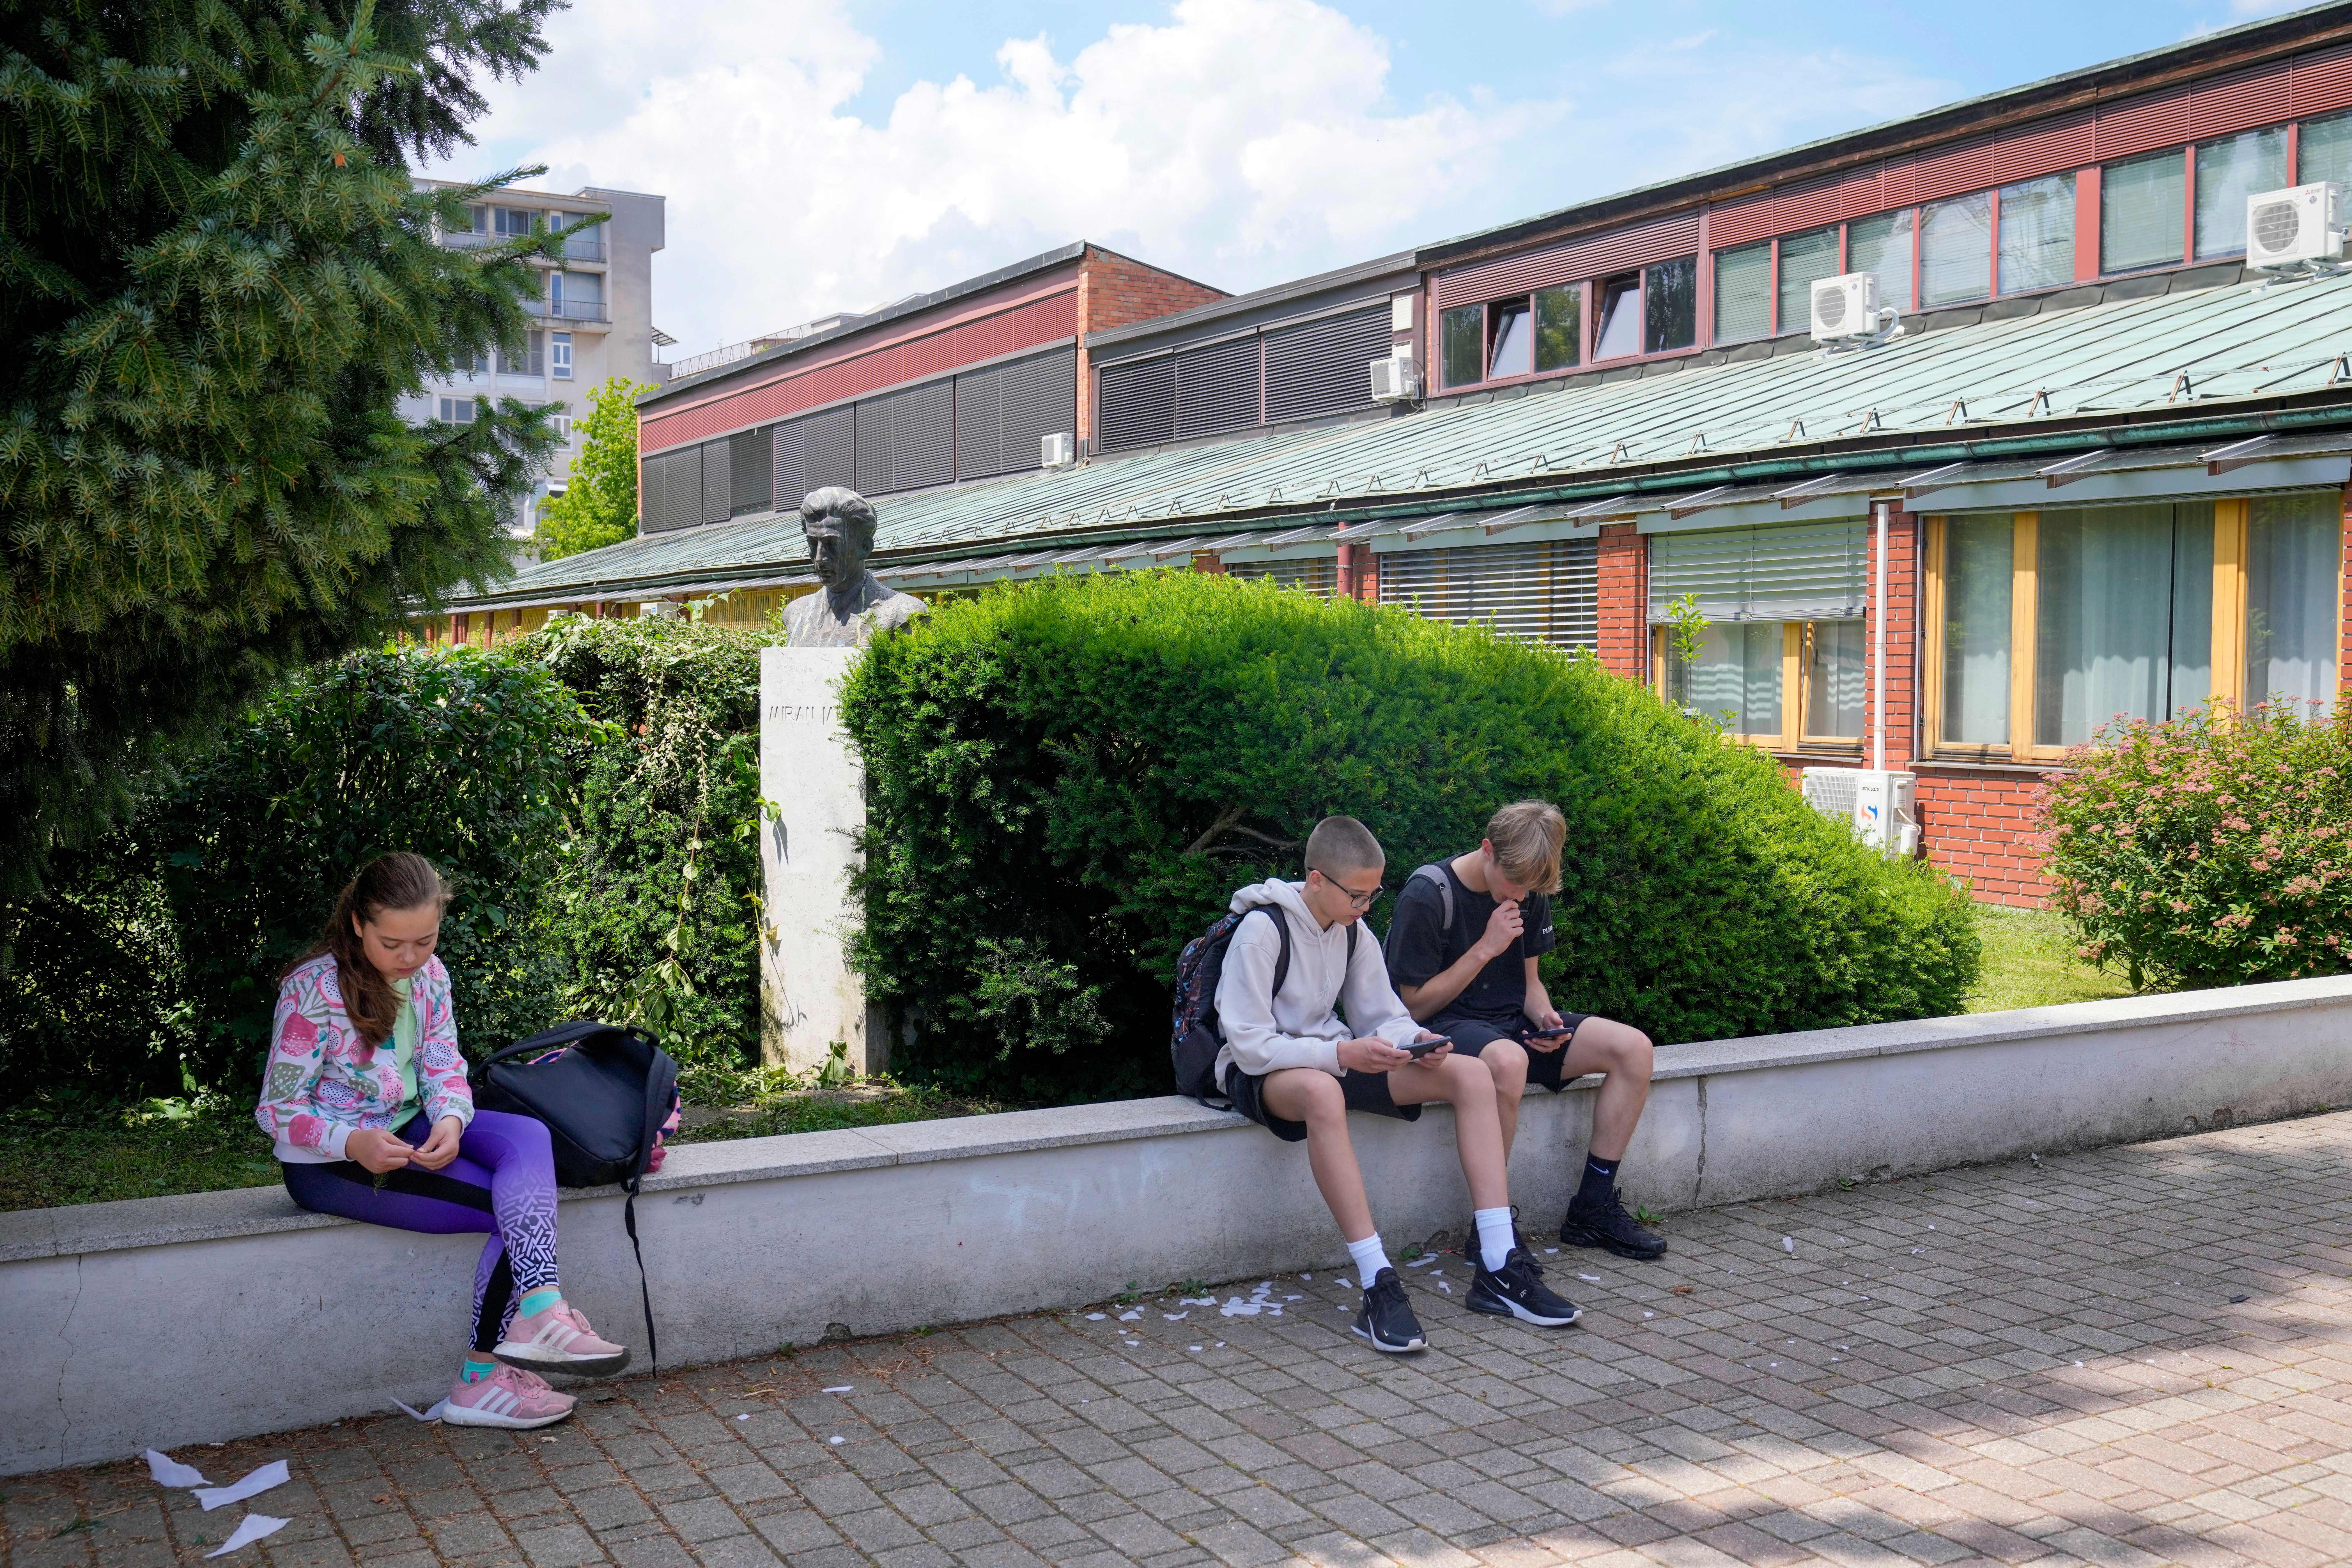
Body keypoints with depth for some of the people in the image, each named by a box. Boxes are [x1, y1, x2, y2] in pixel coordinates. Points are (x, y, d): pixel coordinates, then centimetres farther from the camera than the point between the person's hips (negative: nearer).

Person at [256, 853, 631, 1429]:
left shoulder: (429, 975, 2)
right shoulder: (313, 989, -17)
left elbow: (445, 1067, 4)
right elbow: (278, 1110, -15)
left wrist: (451, 1120, -20)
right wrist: (353, 1143, -33)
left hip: (411, 1130, 6)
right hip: (330, 1162, -6)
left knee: (528, 1136, -25)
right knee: (514, 1209, -21)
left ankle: (538, 1309, -35)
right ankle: (479, 1379, -16)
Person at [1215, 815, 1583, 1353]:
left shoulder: (1352, 933, 5)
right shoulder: (1261, 931, -17)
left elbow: (1384, 1017, 12)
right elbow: (1251, 1046, -21)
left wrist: (1415, 1040, -12)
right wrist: (1342, 1054, -30)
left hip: (1332, 1061, 7)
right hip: (1261, 1073, -7)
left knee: (1471, 1074, -11)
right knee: (1321, 1092, -45)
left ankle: (1499, 1270, -15)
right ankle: (1379, 1289, -42)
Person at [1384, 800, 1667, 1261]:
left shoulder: (1531, 895, 5)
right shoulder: (1427, 896, -15)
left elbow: (1529, 981, 15)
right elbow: (1416, 1005, -13)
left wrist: (1546, 1019, -8)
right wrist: (1486, 949, -18)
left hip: (1511, 1022, 7)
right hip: (1445, 1028, -7)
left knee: (1634, 1048, -11)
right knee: (1507, 1060, -42)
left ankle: (1593, 1210, -5)